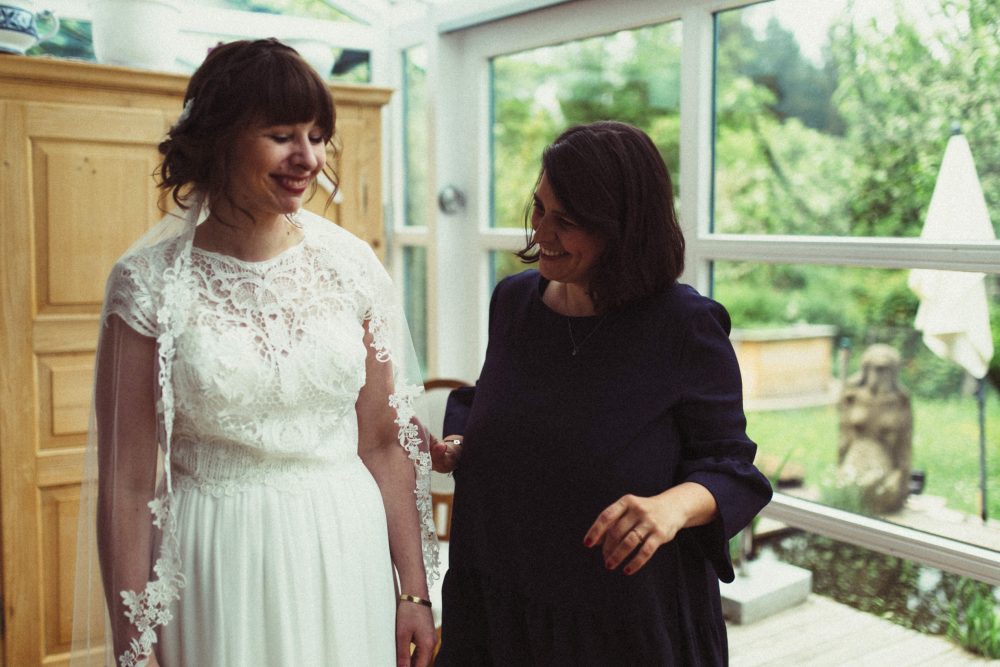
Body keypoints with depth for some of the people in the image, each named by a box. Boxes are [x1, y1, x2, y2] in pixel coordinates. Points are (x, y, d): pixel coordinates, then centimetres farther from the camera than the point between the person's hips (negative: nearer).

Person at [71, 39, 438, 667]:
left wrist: (414, 590, 3)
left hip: (346, 553, 3)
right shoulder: (149, 282, -9)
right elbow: (126, 484, -6)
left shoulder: (351, 264, -2)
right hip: (214, 568, -2)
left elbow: (387, 444, 2)